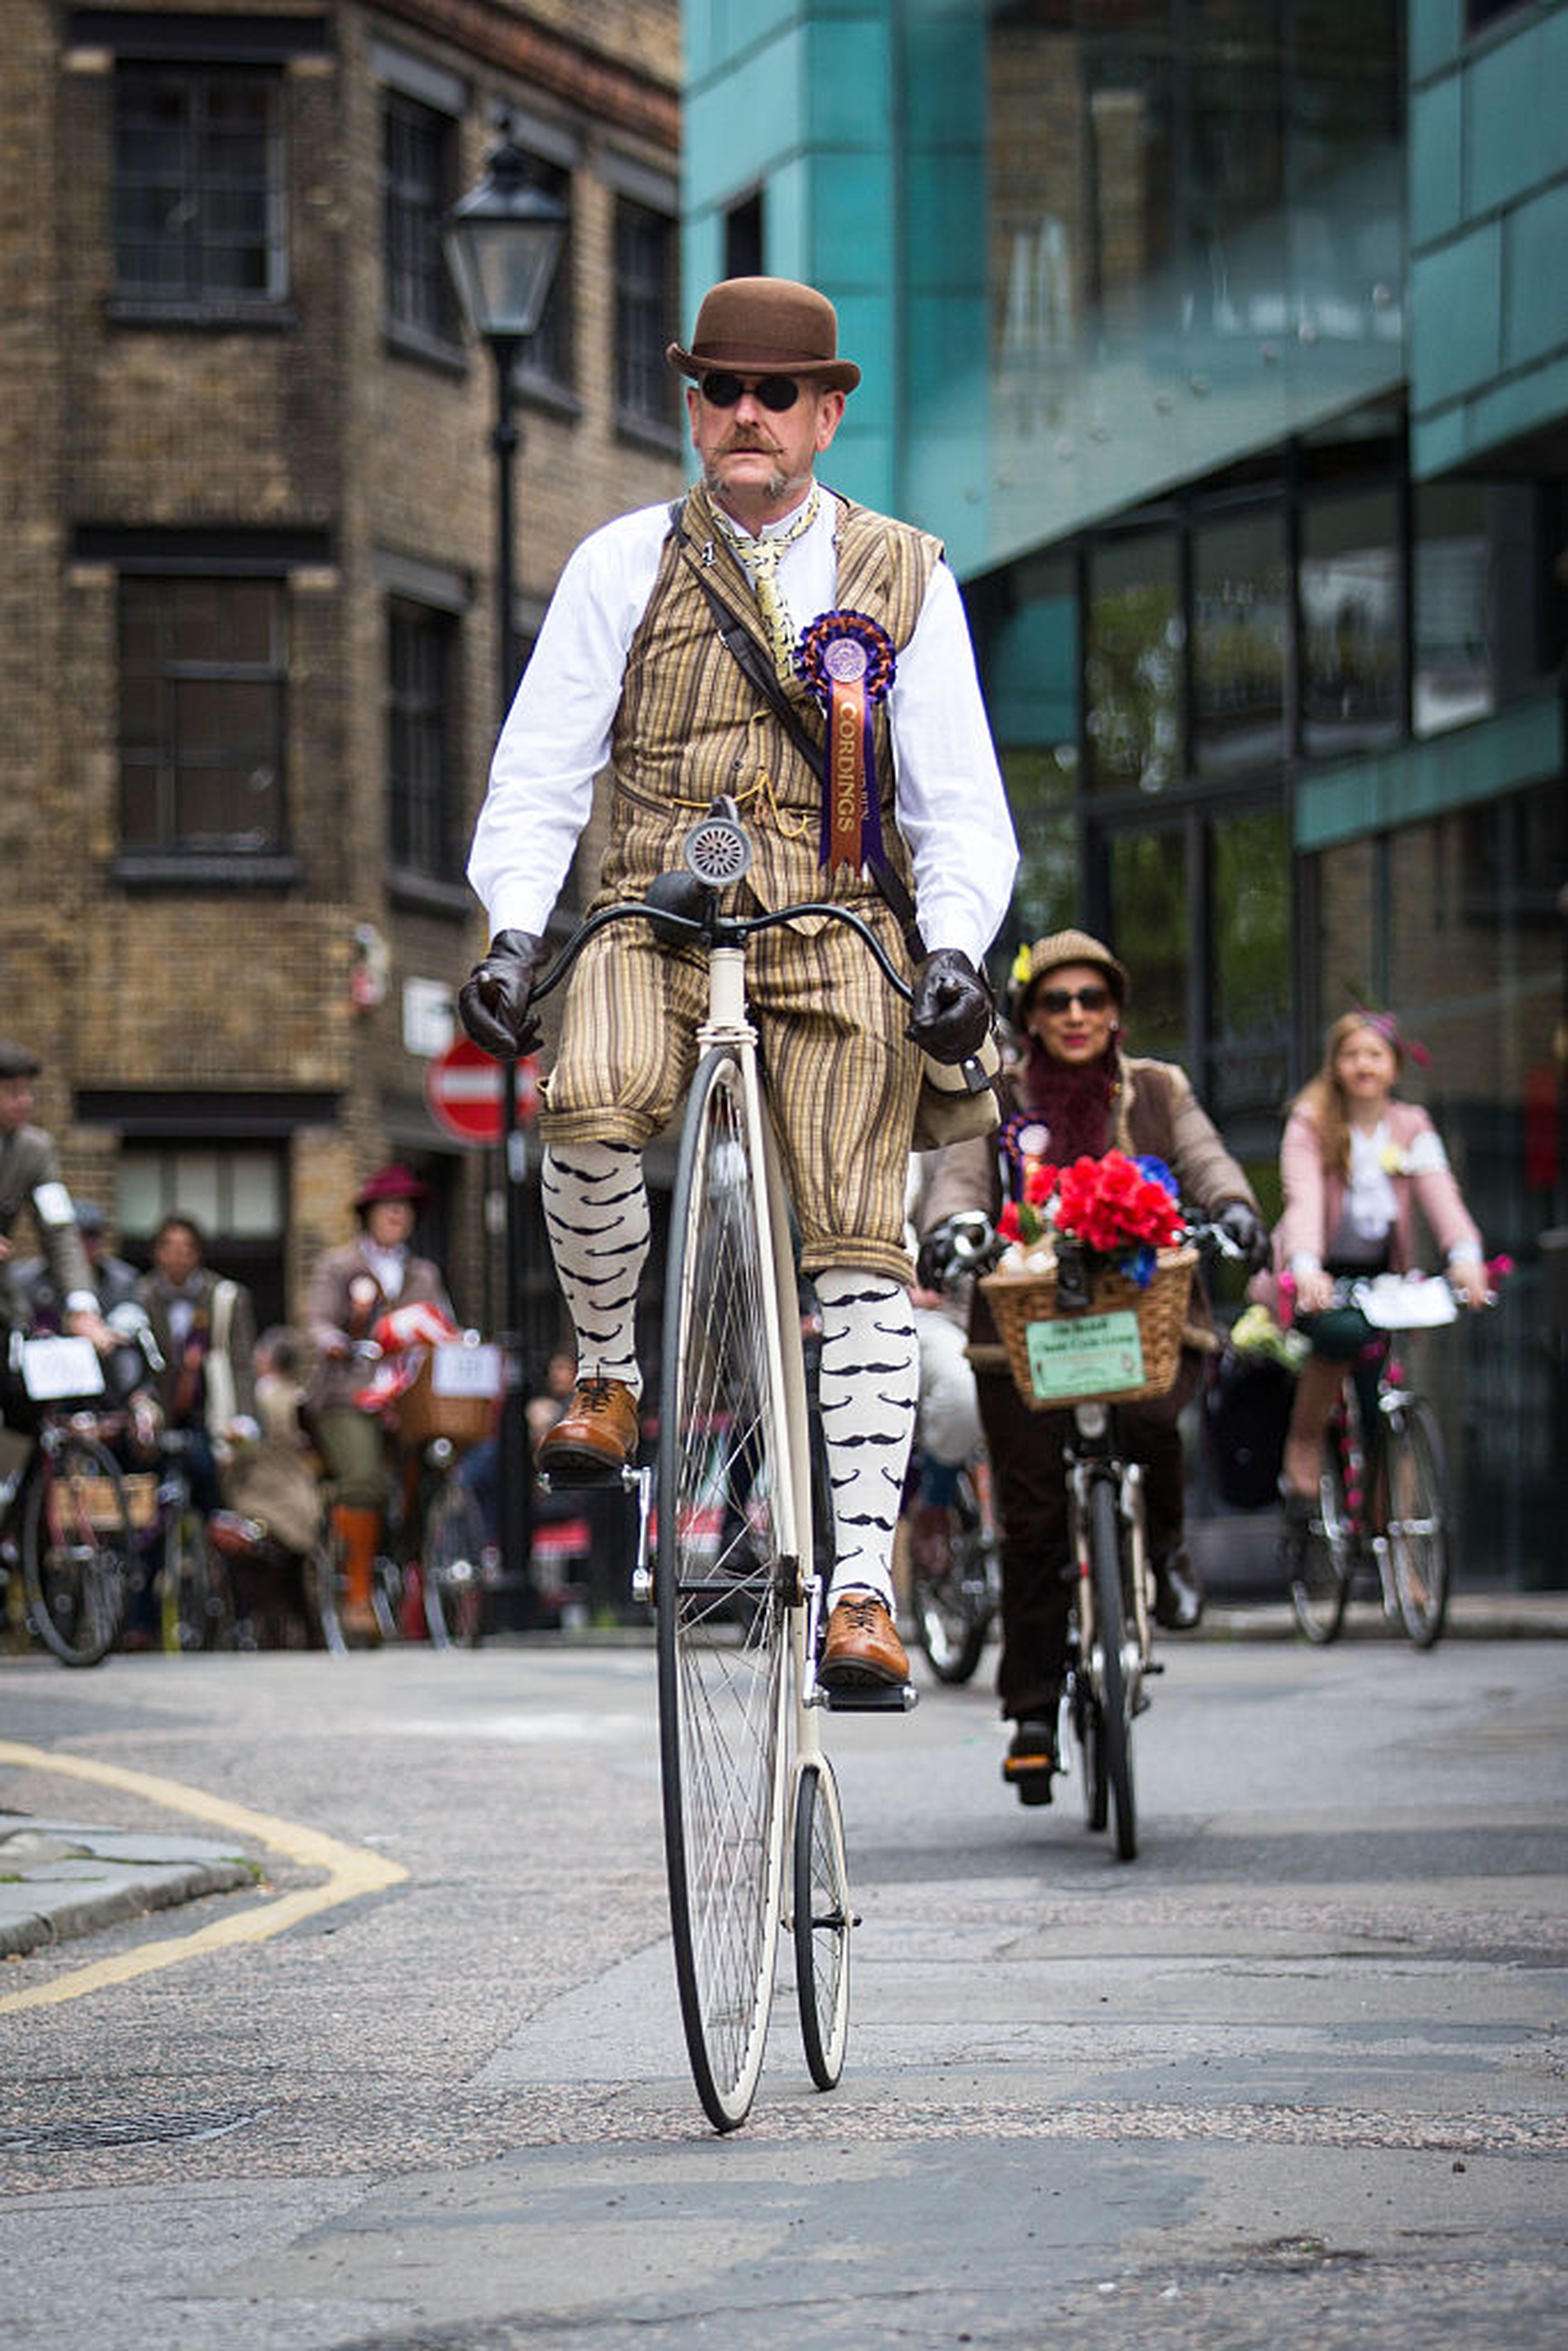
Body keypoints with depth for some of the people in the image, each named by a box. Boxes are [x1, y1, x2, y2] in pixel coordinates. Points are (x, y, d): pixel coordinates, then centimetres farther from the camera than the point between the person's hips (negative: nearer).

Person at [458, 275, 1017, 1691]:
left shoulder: (905, 578, 9)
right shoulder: (623, 565, 8)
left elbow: (961, 802, 7)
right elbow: (538, 775, 7)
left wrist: (955, 947, -11)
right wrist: (513, 931, -9)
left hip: (837, 938, 0)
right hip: (659, 928, 0)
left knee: (855, 1244, -12)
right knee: (591, 1107, -32)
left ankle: (863, 1584, -11)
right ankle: (607, 1371, -5)